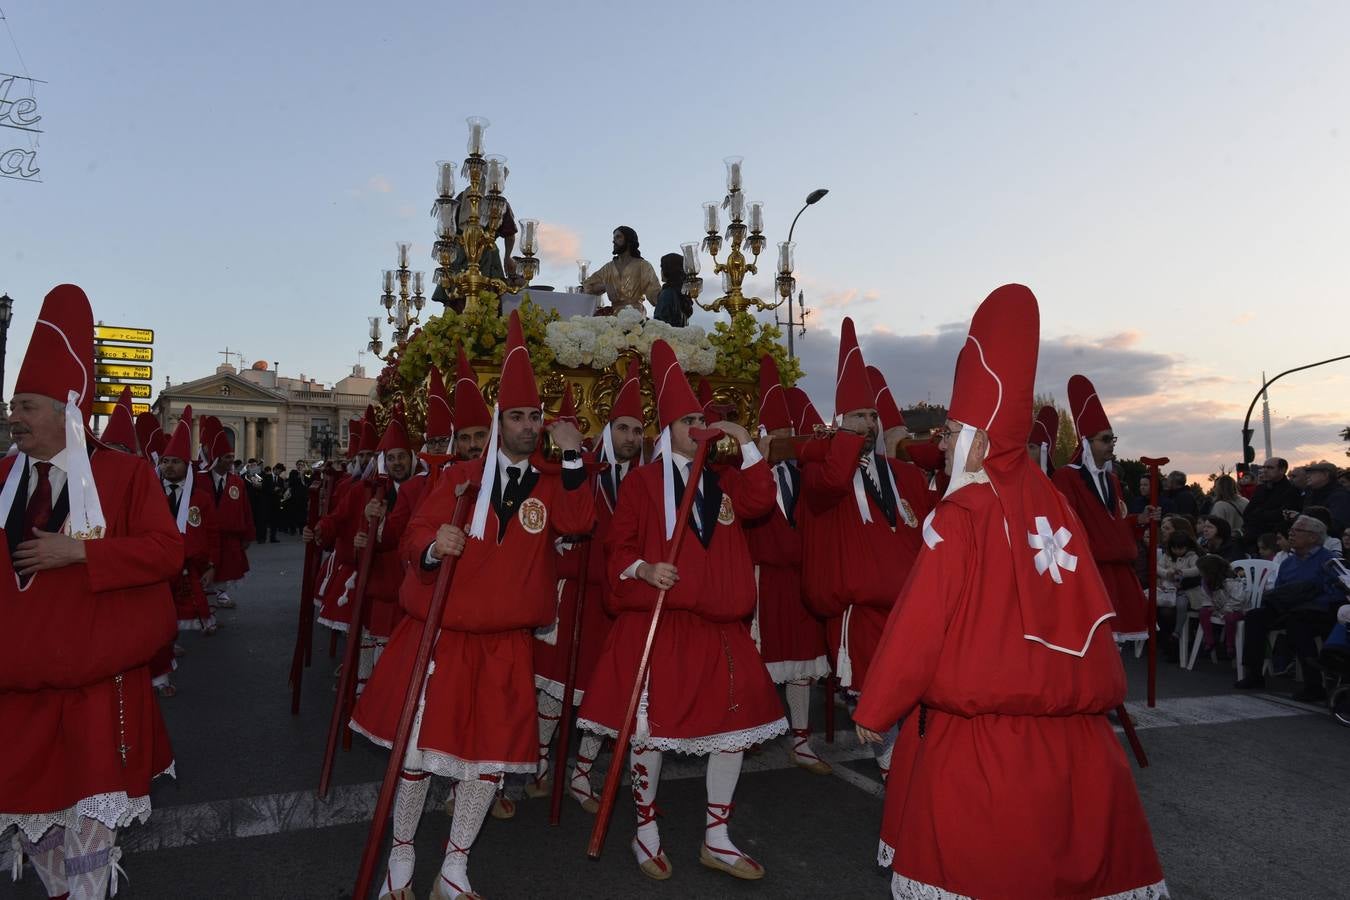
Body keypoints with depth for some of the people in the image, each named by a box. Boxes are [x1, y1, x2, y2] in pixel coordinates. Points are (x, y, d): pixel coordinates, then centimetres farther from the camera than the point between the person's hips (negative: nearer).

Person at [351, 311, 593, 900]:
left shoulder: (550, 486, 5)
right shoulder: (460, 478, 2)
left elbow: (577, 523, -14)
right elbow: (415, 535, -4)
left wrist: (573, 458, -18)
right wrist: (433, 546, -27)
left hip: (507, 643, 2)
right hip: (441, 635, -1)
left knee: (493, 754, 7)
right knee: (418, 745, 7)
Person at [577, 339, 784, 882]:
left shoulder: (722, 477, 13)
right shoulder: (644, 480, -1)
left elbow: (759, 503, -4)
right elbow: (618, 544, -2)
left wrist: (745, 443, -4)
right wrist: (644, 570, -20)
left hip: (719, 626, 5)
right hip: (656, 624, -5)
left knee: (737, 725, 6)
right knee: (649, 727, 3)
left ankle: (716, 839, 22)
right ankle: (646, 832, 25)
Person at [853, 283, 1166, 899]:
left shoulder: (961, 514, -15)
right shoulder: (1052, 502, 3)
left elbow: (919, 620, -14)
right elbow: (1085, 607, 10)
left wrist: (874, 708, -5)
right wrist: (1092, 691, 22)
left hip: (976, 717, -6)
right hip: (1064, 711, 6)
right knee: (1065, 842, 18)